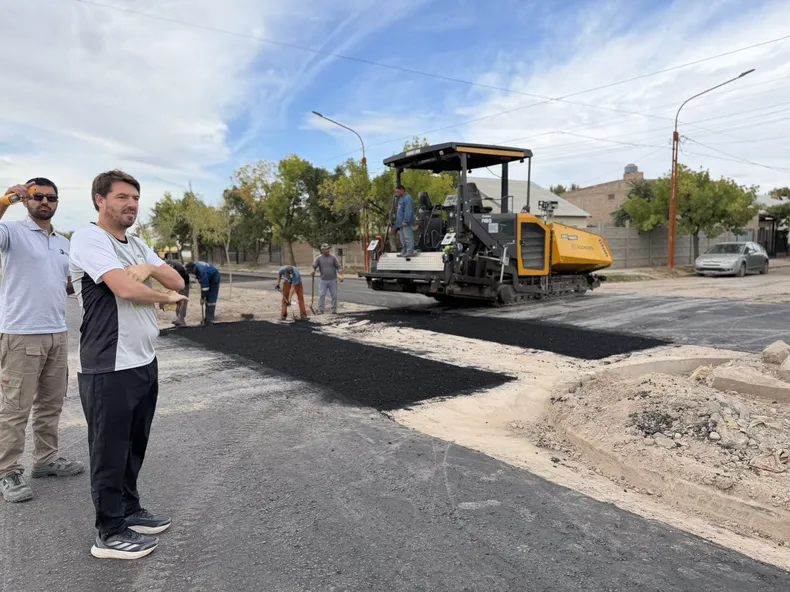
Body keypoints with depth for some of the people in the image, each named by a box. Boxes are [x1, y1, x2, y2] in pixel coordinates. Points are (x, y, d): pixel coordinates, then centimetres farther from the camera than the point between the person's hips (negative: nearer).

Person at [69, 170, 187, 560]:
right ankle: (110, 533, 18)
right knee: (110, 450, 4)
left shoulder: (138, 246, 15)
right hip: (109, 368, -8)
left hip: (144, 361, 8)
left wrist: (151, 269, -11)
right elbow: (127, 289, -24)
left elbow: (178, 282, 10)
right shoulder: (88, 238, -12)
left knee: (134, 445, 18)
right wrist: (166, 297, -5)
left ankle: (129, 511, 34)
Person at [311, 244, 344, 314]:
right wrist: (313, 271, -25)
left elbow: (338, 267, 2)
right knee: (321, 295, -4)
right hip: (323, 280, 0)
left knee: (334, 295, 3)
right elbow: (314, 266, -2)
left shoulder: (333, 257, 1)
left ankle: (334, 310, 12)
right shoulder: (319, 258, 2)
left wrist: (341, 275, -10)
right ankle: (320, 310, 2)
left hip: (333, 280, 0)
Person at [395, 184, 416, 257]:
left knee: (408, 237, -11)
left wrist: (405, 221, -24)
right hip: (402, 223, 11)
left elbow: (408, 211, -20)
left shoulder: (407, 198, -12)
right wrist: (398, 222, 21)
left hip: (406, 223, -11)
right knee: (403, 239, 13)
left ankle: (410, 252, -10)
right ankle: (404, 252, 18)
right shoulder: (401, 198, 21)